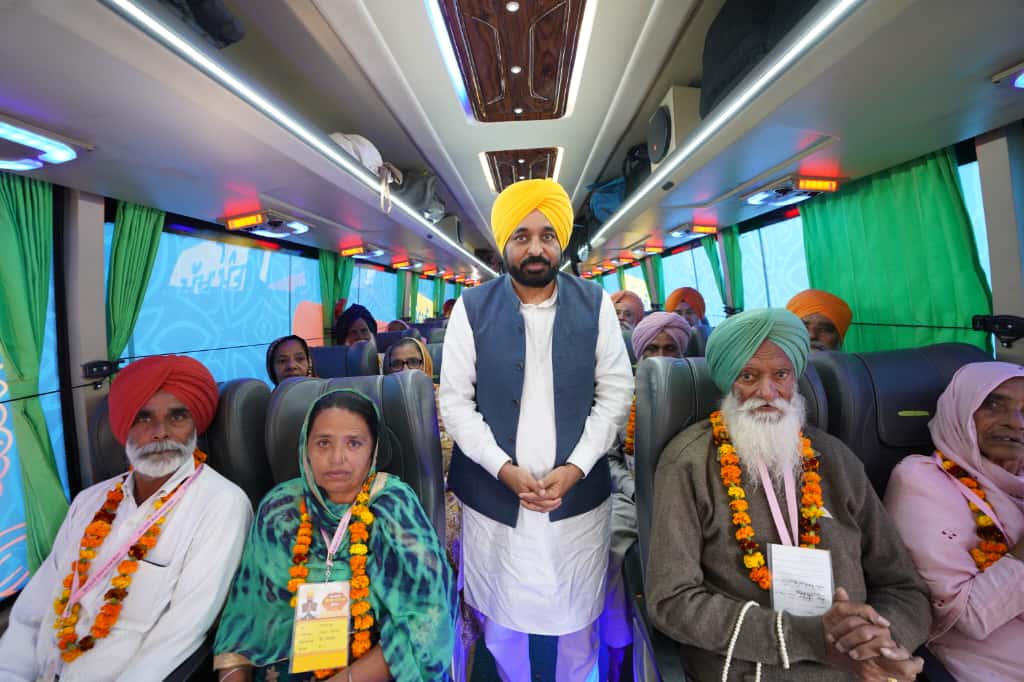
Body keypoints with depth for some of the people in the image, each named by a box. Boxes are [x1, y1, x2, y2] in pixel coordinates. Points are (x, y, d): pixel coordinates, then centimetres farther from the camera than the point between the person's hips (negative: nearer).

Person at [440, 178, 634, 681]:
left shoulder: (595, 304, -3)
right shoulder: (472, 308, -6)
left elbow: (616, 393, -3)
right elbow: (455, 402, -6)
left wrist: (575, 468, -13)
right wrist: (505, 469, -15)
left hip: (578, 493, 1)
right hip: (493, 494, 0)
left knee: (578, 613, 20)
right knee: (501, 611, 19)